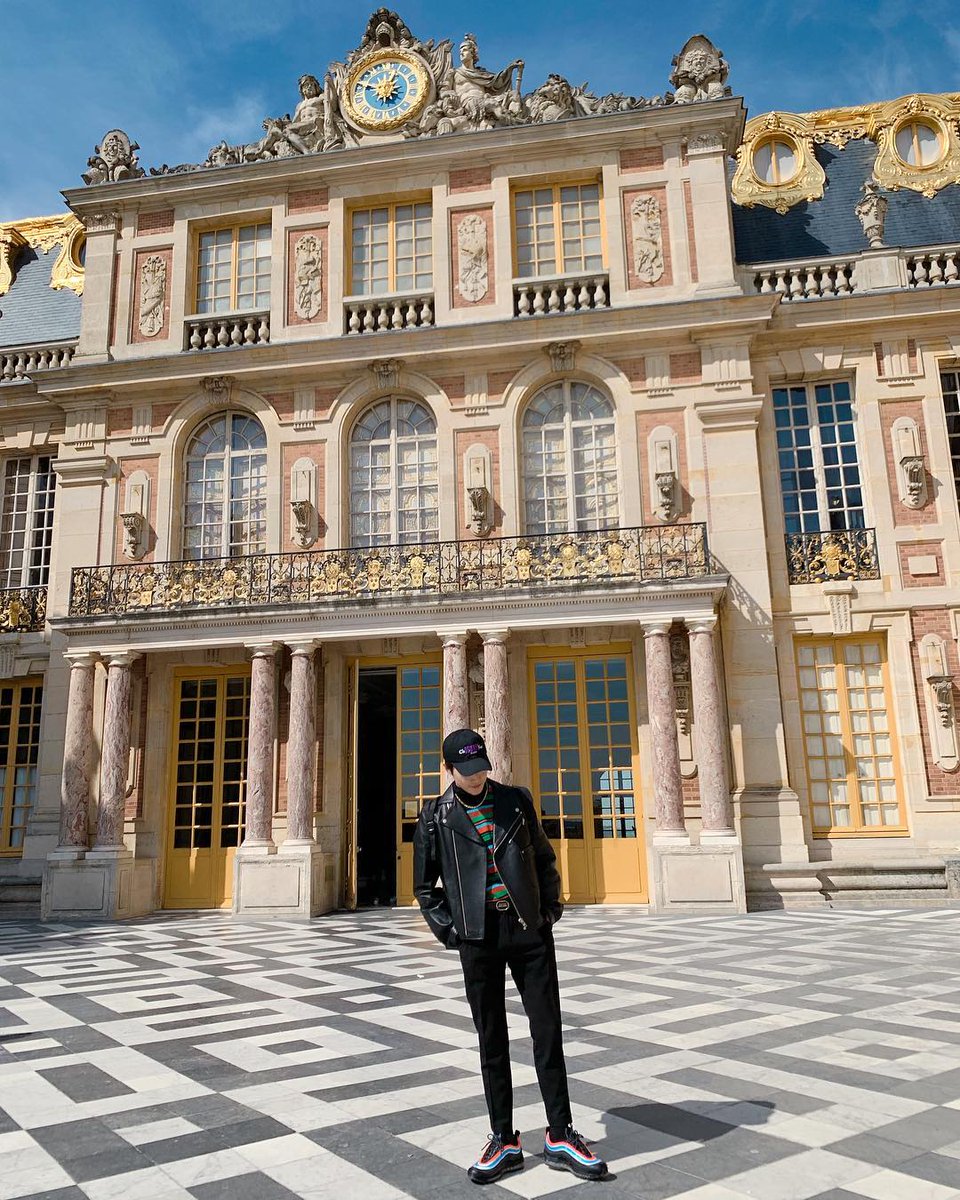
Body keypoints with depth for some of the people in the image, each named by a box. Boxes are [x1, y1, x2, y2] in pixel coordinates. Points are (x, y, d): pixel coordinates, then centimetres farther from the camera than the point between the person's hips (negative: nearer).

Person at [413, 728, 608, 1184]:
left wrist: (550, 908, 5)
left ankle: (560, 1136, 17)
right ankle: (503, 1140, 20)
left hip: (530, 930, 1)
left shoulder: (516, 800, 5)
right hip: (478, 938, -1)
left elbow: (544, 859, 13)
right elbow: (424, 885, 9)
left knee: (548, 1033, 5)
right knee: (491, 1040, 8)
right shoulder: (436, 816, 2)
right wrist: (448, 929, 0)